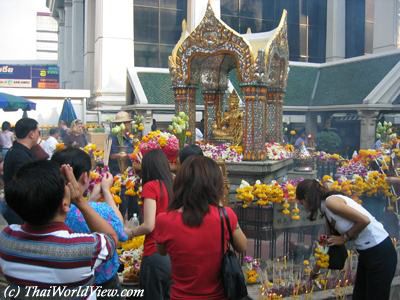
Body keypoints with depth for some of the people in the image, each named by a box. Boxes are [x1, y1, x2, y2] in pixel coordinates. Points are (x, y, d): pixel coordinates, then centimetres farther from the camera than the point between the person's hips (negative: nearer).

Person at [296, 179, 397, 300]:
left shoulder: (330, 202, -18)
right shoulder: (327, 208, 9)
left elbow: (364, 220, -23)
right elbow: (331, 242, 18)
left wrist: (344, 237, -10)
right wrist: (316, 269, 25)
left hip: (380, 253, -9)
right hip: (366, 252, 9)